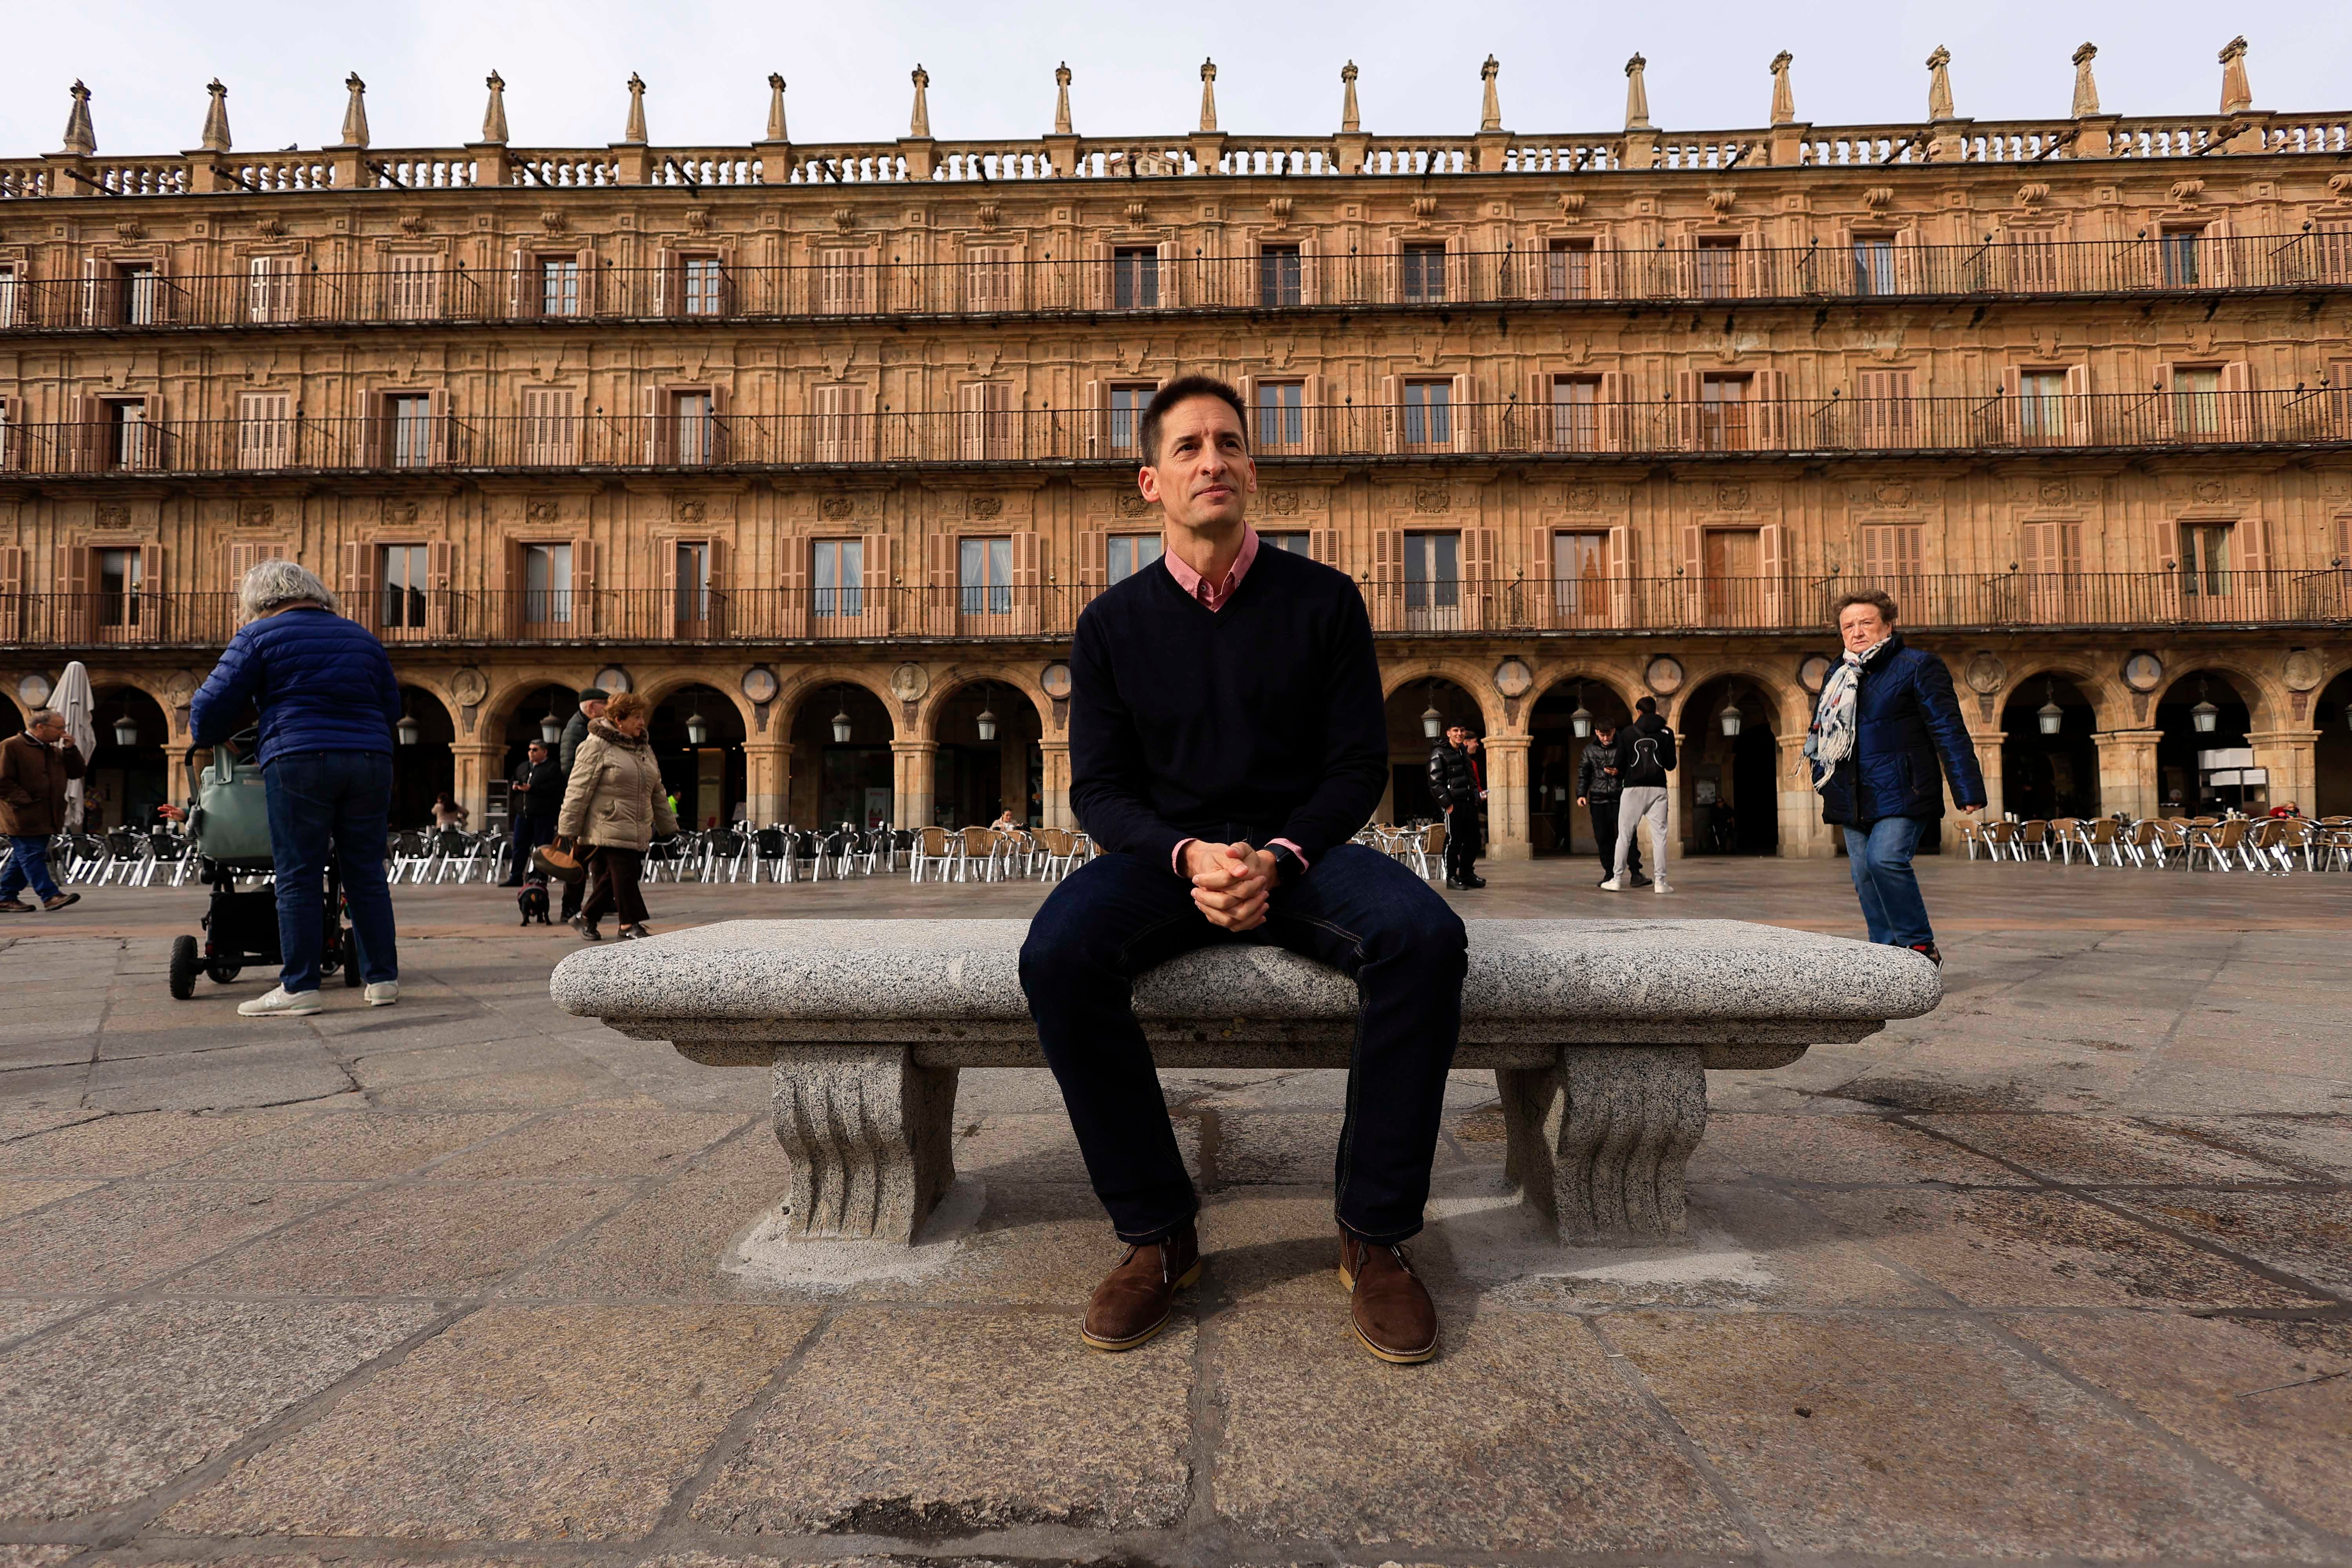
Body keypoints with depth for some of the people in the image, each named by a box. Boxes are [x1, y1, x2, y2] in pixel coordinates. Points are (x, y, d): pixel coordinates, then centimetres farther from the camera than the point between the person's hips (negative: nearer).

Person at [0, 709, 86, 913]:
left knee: (24, 858, 11)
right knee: (32, 856, -8)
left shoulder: (54, 750, 18)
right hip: (25, 817, -8)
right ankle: (50, 896, -14)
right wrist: (26, 802, -17)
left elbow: (76, 773, 14)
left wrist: (70, 749, 2)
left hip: (45, 817, 8)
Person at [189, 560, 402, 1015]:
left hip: (300, 762, -4)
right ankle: (382, 979, 7)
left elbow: (215, 702, 4)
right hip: (370, 761, 4)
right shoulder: (361, 637, 20)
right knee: (366, 875, 7)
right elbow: (391, 708, 20)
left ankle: (299, 987, 0)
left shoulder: (259, 636, 6)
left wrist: (204, 737, 24)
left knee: (298, 878, 0)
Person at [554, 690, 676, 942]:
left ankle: (587, 917, 24)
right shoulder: (596, 746, -7)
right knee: (624, 877, -7)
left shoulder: (644, 748, 18)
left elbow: (657, 793, 23)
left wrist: (668, 827, 21)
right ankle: (631, 925, 1)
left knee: (608, 879, 9)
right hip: (607, 829, -7)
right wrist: (567, 830, -11)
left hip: (637, 833, 7)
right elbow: (578, 790, -9)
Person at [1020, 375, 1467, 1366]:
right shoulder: (1112, 624, 7)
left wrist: (1279, 857, -17)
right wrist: (1188, 856, -19)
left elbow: (1358, 768, 2)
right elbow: (1100, 788, 2)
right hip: (1165, 853, 1)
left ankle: (1375, 1234, -14)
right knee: (1058, 954, -31)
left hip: (1301, 850, 0)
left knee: (1425, 936, -31)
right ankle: (1155, 1234, -14)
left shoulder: (1323, 599, 5)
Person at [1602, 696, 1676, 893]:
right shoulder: (1667, 733, 5)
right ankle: (1660, 882, -1)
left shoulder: (1629, 731, 2)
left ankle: (1617, 880, 4)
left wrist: (1620, 775, 21)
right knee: (1659, 836, 2)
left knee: (1624, 835, 4)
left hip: (1633, 788, -1)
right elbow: (1671, 765, 6)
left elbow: (1621, 762, 1)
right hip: (1658, 788, 1)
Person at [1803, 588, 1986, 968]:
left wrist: (1968, 789, -9)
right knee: (1864, 875, 4)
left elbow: (1948, 730, -4)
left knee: (1885, 858, -22)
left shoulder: (1917, 666, 0)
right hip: (1854, 798, 6)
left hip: (1901, 793, -6)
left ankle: (1922, 947, -8)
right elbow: (1820, 731, 27)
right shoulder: (1838, 675, 16)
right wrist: (1822, 776, 15)